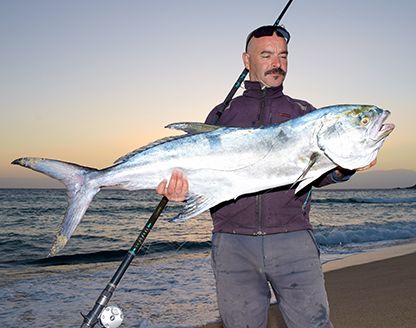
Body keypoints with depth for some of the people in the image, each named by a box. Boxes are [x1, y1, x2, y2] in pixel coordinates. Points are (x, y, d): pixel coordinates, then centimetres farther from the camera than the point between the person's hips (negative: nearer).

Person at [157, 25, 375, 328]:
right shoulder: (222, 114, 14)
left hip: (293, 239, 0)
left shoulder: (304, 112, 15)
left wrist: (343, 168, -17)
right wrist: (185, 189, -13)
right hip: (233, 244, 0)